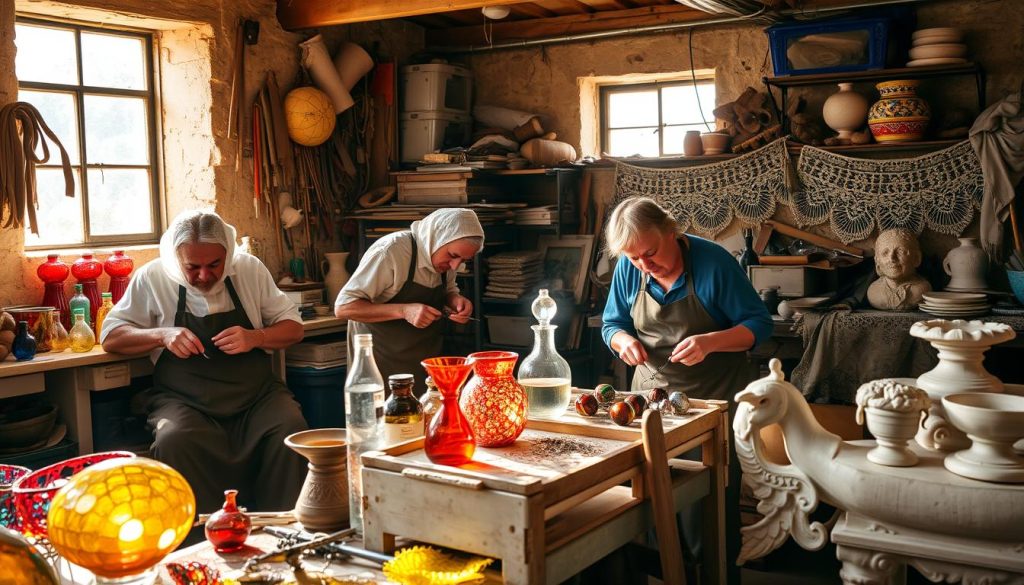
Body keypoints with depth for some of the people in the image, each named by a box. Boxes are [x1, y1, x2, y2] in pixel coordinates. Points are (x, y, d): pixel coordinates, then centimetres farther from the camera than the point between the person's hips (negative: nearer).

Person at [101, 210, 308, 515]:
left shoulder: (250, 268, 6)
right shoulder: (153, 278, 3)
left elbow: (293, 327, 12)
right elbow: (110, 337, 7)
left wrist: (255, 338, -10)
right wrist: (162, 335, -12)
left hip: (257, 393, 1)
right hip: (185, 400, -1)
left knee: (290, 428, -30)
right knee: (174, 441, -34)